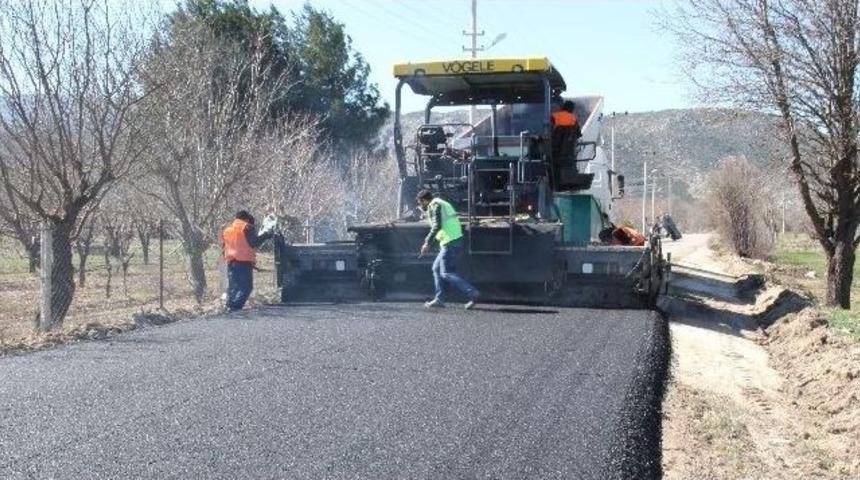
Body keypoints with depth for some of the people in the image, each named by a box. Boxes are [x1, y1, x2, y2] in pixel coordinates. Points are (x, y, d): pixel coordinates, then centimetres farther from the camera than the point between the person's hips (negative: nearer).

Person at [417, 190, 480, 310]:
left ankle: (472, 293, -13)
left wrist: (427, 242, -20)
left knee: (446, 273, -6)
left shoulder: (434, 206, -8)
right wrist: (428, 241, 31)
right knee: (437, 268, 16)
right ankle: (439, 299, 15)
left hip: (450, 244, -10)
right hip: (456, 241, 10)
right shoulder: (443, 204, 22)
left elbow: (437, 226, -21)